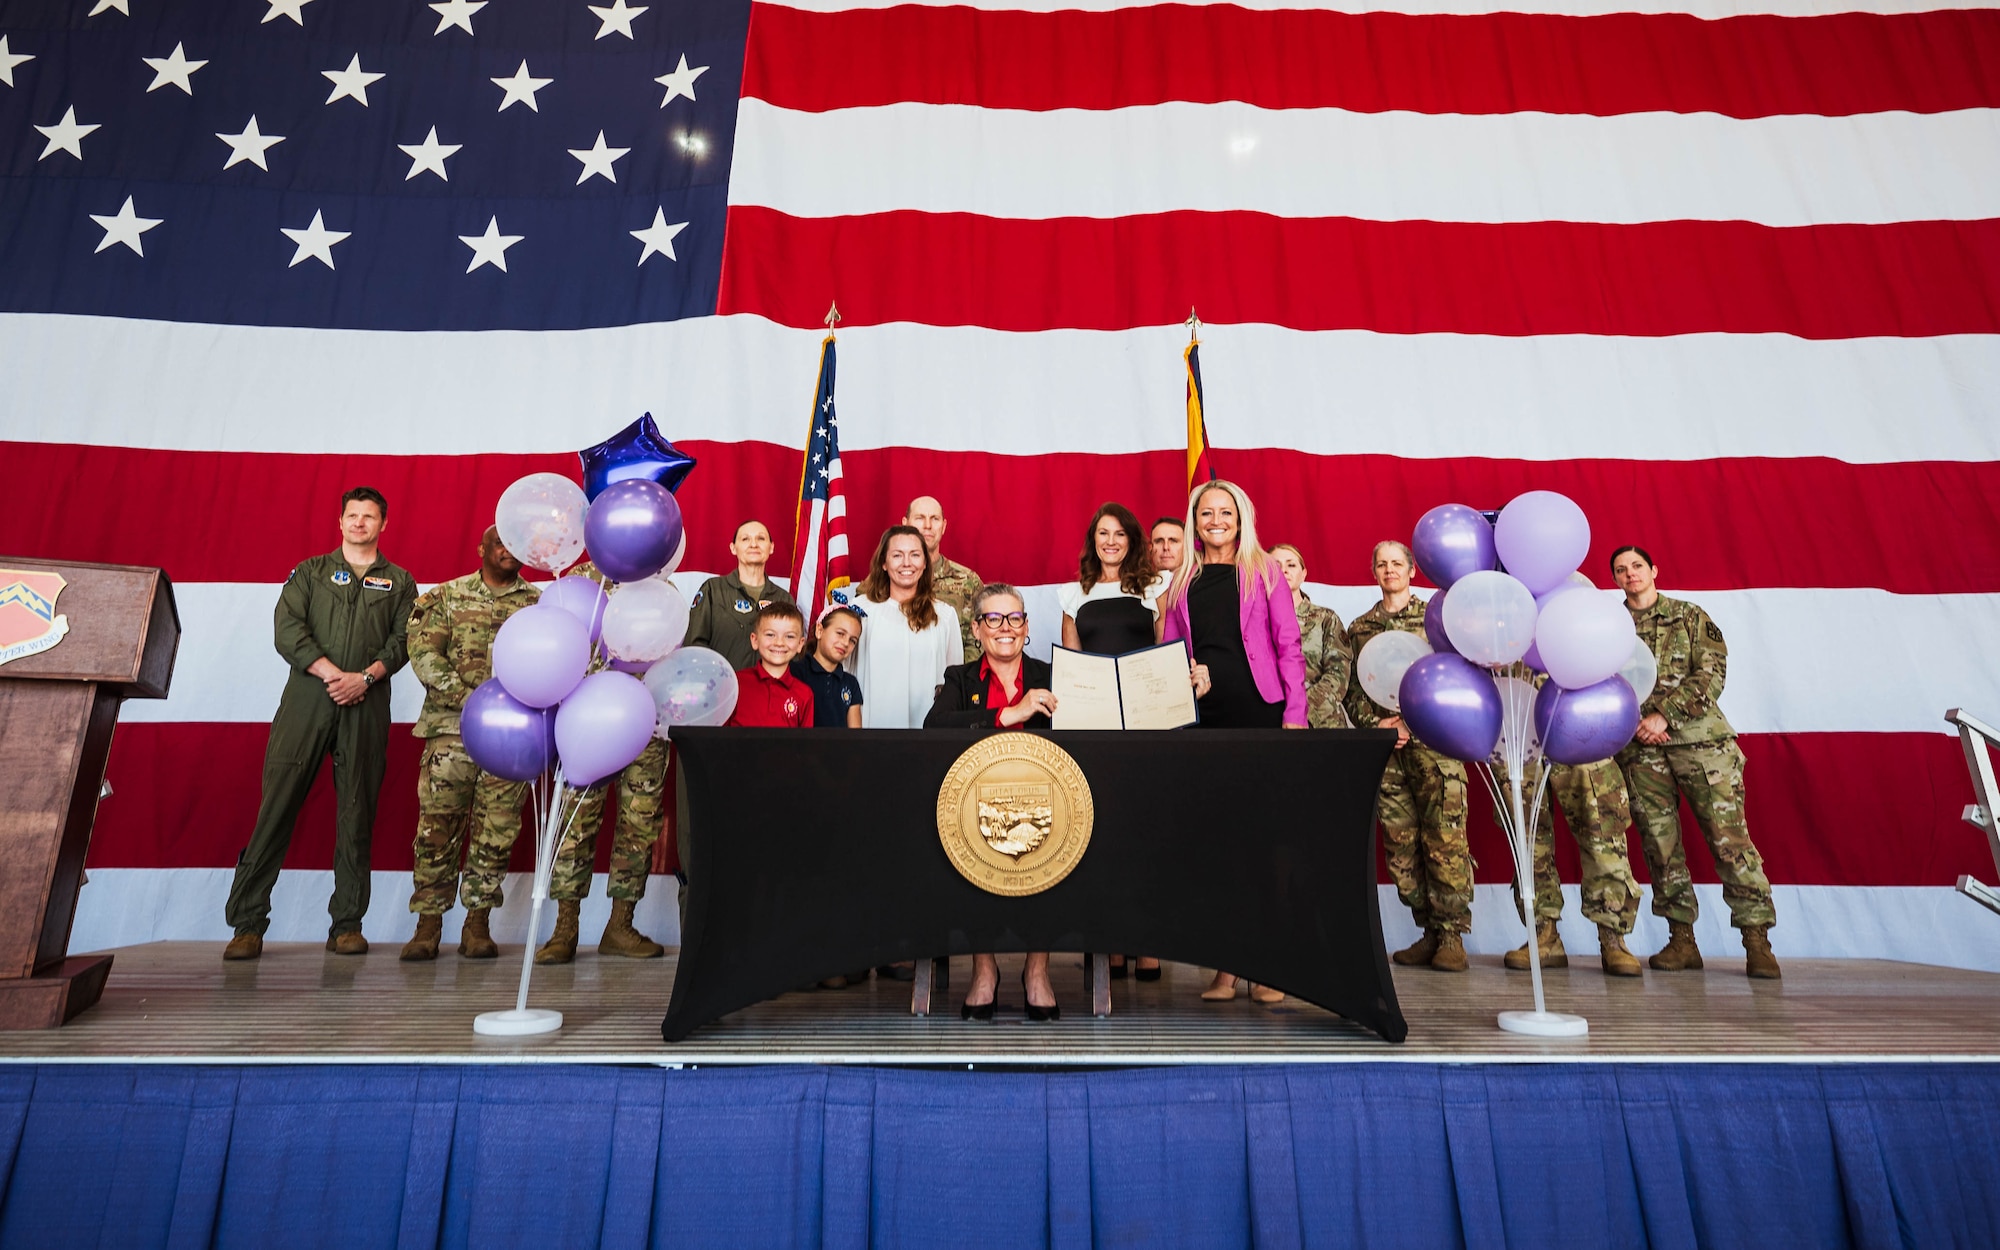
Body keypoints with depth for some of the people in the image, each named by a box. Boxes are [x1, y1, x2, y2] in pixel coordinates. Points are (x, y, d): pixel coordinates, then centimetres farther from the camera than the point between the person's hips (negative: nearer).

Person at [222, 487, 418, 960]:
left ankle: (347, 925, 4)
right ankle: (247, 924, 4)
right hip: (306, 699, 0)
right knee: (277, 806, -3)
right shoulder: (310, 571, 16)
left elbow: (402, 641, 4)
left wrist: (364, 677, -12)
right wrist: (331, 673, -10)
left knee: (356, 815, 0)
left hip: (366, 707, 0)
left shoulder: (399, 582, 16)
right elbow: (286, 629, 2)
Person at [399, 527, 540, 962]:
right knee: (437, 825, 0)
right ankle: (428, 924, 12)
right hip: (451, 729, 0)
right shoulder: (446, 597, 10)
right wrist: (467, 696, -11)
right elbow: (424, 654, 0)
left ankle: (477, 923, 13)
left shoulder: (540, 605, 10)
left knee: (497, 829, 2)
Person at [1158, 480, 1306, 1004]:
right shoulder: (1183, 581, 14)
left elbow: (1288, 645, 2)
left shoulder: (1263, 570, 6)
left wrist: (1295, 712, -7)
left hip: (1259, 711, -2)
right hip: (1204, 717, 3)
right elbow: (1165, 654, 16)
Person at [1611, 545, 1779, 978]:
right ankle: (1682, 939, 10)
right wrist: (1634, 723, -7)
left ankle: (1757, 940, 2)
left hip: (1700, 739, -1)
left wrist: (1663, 714, -11)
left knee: (1729, 837, -5)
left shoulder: (1690, 617, 9)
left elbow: (1712, 674, -1)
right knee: (1659, 843, 2)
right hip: (1640, 749, 1)